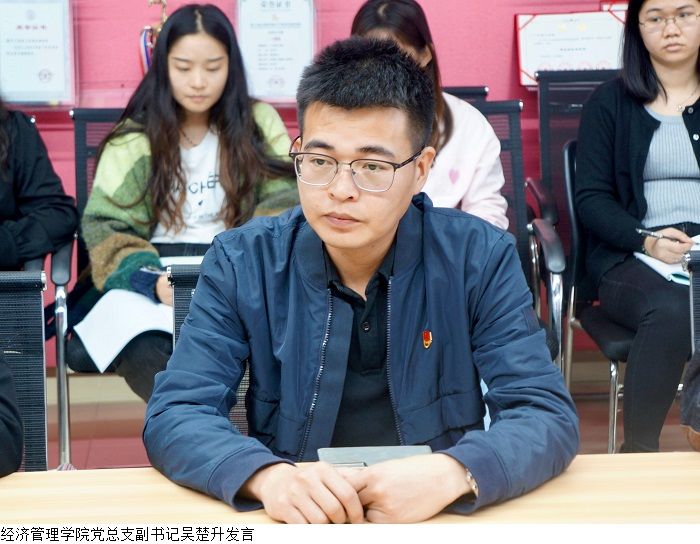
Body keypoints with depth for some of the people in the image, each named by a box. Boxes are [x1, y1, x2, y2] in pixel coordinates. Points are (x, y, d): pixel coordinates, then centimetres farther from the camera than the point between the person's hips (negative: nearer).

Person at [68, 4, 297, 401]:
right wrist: (153, 280, -18)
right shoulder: (136, 135, 9)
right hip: (155, 272, 0)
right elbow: (105, 227, 3)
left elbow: (283, 209, 5)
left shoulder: (259, 122, 10)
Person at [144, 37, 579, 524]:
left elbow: (547, 415, -11)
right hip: (294, 521, 0)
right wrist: (267, 476, -30)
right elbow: (174, 415, -10)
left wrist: (451, 474, -31)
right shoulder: (241, 262, -5)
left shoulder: (481, 258, -6)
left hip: (442, 519, 1)